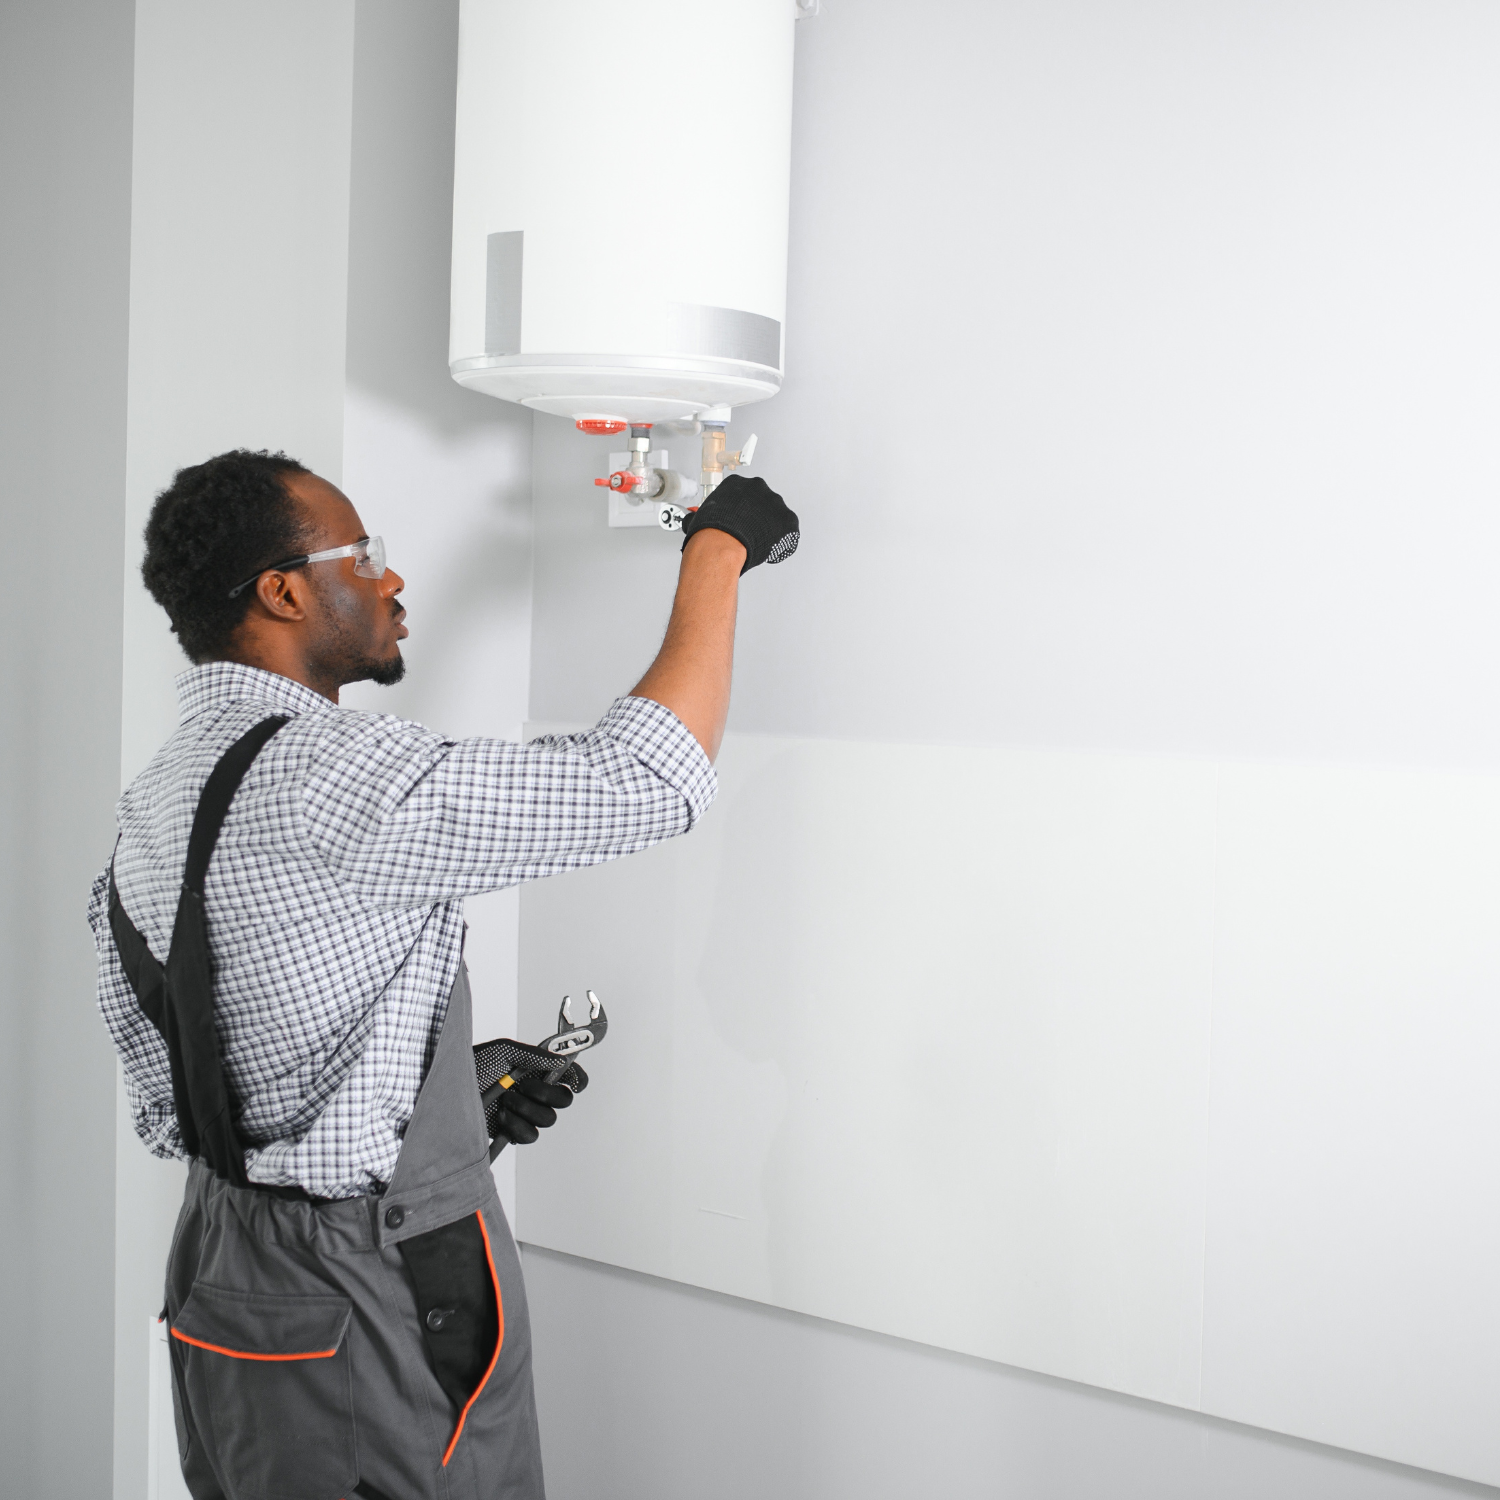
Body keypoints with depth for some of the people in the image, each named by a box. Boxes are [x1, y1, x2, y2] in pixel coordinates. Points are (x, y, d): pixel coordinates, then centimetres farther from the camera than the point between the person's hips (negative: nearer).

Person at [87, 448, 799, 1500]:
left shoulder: (154, 802, 6)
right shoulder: (325, 774, -24)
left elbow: (167, 1101, 12)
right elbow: (645, 781, -25)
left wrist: (453, 1095, 9)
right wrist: (717, 551, -12)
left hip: (223, 1270, 9)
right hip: (368, 1321, -9)